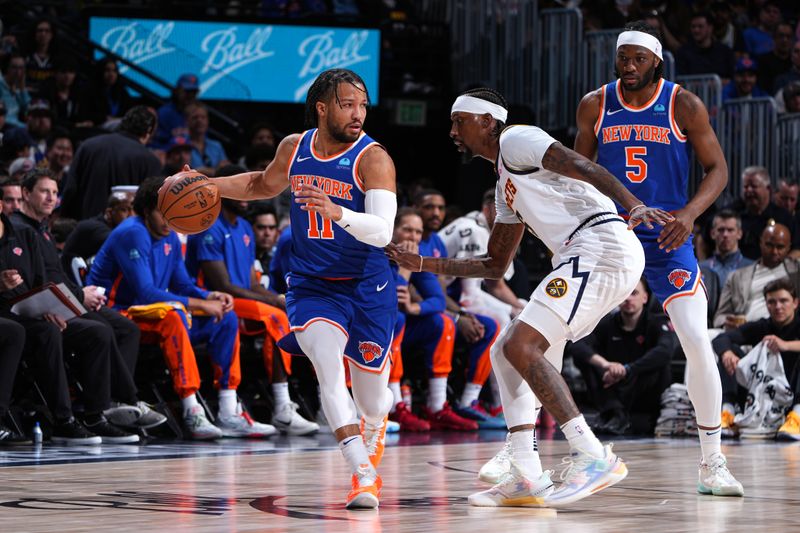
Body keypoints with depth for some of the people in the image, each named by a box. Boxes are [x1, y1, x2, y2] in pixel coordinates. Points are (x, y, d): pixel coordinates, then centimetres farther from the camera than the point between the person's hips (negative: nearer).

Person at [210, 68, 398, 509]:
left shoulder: (373, 158, -17)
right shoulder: (294, 148, -2)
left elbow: (381, 231, -29)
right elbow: (265, 184, 22)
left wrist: (336, 212, -46)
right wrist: (206, 185, 11)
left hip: (367, 286, -2)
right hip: (310, 285, 2)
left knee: (372, 400, 8)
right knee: (327, 361, -26)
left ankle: (374, 433, 47)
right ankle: (363, 473, -27)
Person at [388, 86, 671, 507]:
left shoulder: (516, 140, 1)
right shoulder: (506, 186, 30)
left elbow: (583, 167, -14)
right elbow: (494, 266, 35)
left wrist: (634, 206, -29)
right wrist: (424, 265, 32)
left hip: (602, 246, -10)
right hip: (584, 258, 10)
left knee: (521, 346, -17)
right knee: (506, 351, 13)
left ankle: (593, 457, -17)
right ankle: (526, 479, 8)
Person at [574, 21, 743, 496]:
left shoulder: (684, 106, -7)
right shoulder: (595, 106, -1)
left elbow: (718, 169, -3)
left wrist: (690, 212, -19)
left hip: (668, 238, -2)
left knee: (696, 339, -15)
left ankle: (713, 462, -3)